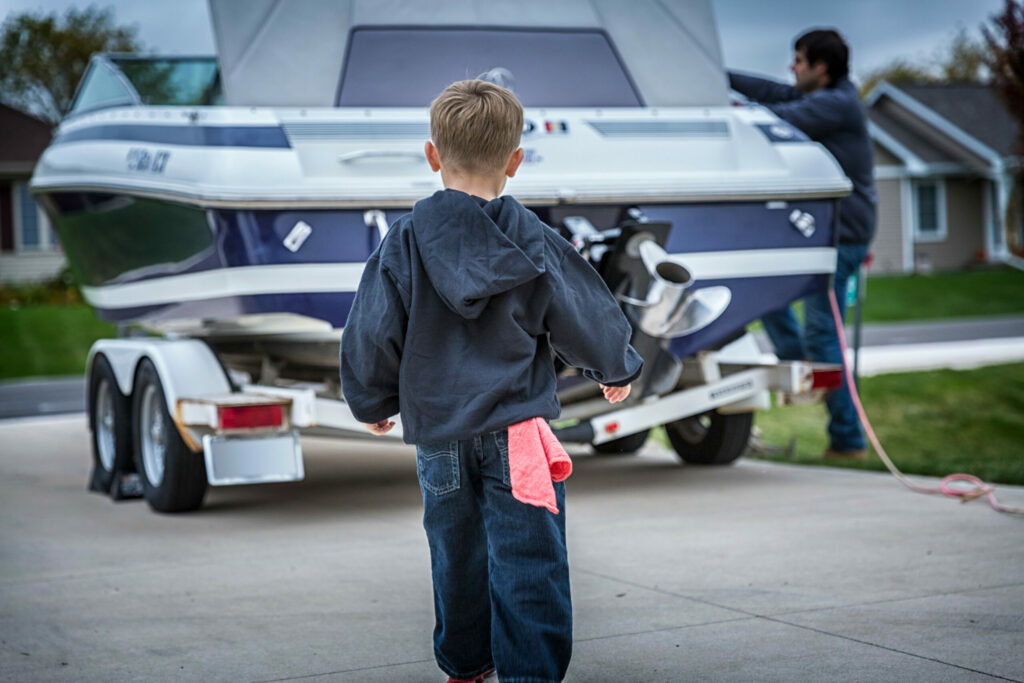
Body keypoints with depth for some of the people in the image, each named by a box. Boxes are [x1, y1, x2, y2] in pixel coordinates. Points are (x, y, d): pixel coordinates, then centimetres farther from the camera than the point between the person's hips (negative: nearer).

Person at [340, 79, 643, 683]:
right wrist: (619, 371, 23)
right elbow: (588, 318, 2)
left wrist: (373, 403, 16)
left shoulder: (405, 242, -5)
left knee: (457, 555, 20)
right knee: (527, 565, -2)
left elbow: (372, 334, -2)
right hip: (516, 429, -2)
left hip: (438, 434, 3)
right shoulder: (535, 243, -7)